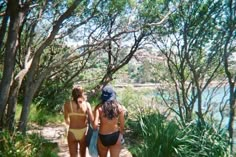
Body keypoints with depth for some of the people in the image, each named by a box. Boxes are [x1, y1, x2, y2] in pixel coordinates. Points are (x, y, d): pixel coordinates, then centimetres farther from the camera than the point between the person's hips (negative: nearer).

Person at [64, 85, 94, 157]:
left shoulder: (67, 104, -7)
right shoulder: (86, 104, -9)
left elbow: (66, 120, 4)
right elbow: (92, 119, -15)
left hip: (72, 133, 0)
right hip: (83, 132, 1)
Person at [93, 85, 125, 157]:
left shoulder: (99, 107, -11)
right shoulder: (119, 107, -6)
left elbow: (95, 125, -19)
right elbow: (122, 125, 0)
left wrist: (96, 129, 4)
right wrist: (121, 134, 18)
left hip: (102, 137, 0)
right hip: (115, 136, 0)